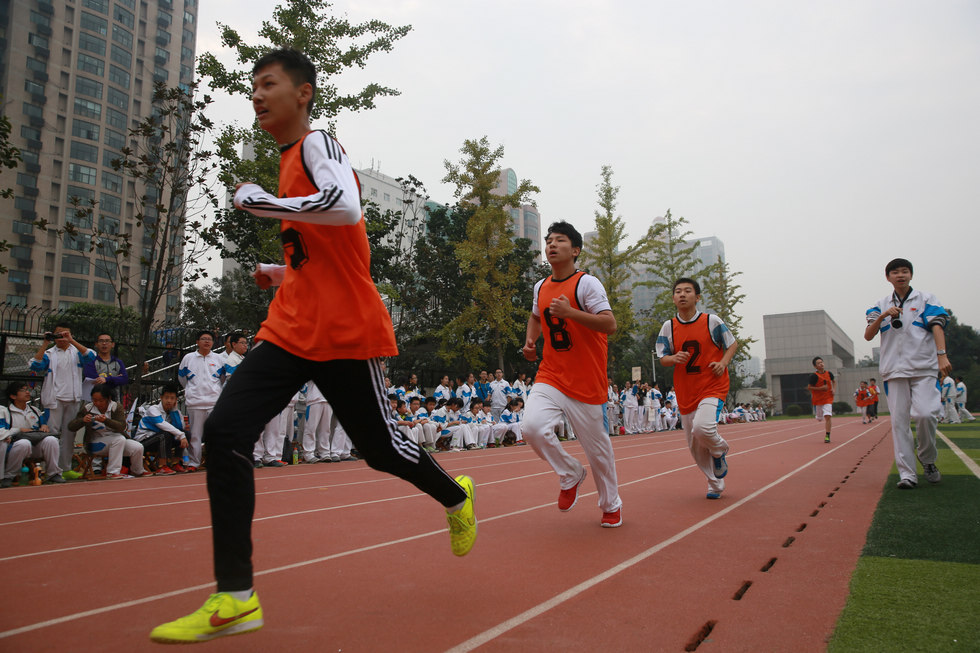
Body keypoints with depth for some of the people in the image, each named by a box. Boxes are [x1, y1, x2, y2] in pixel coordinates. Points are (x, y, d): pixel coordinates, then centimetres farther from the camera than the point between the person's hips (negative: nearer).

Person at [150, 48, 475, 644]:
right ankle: (236, 599, -3)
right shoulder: (290, 161, 21)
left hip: (347, 335, -8)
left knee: (382, 448, 6)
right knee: (225, 431, -8)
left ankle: (457, 497, 38)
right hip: (291, 332, 8)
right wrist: (282, 275, 17)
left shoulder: (319, 144, -6)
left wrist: (259, 201, -20)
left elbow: (346, 207, -30)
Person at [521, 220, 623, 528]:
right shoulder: (540, 287, 9)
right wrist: (530, 340, 11)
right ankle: (570, 474, 9)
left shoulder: (587, 283, -10)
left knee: (596, 444, 6)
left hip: (585, 382, -4)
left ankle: (611, 505, 32)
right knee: (533, 427, -20)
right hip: (550, 375, 5)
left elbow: (610, 324, -20)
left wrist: (571, 313, -29)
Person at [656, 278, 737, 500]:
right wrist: (674, 359, -17)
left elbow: (732, 344, 8)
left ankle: (719, 451, 8)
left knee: (703, 427, -28)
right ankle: (716, 485, 30)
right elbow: (662, 358, 6)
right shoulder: (668, 327, 2)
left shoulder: (712, 321, -4)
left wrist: (723, 362, -11)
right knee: (696, 446, 8)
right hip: (685, 392, 4)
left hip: (712, 387, -3)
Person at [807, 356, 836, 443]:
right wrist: (820, 388, -20)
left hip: (828, 398, 1)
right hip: (817, 399, -1)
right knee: (819, 418, 9)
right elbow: (809, 387, -11)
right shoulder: (814, 376, -12)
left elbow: (834, 382, 21)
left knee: (827, 416, -14)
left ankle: (827, 435, -10)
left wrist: (834, 389, 3)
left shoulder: (829, 373, 1)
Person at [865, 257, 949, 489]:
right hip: (894, 370, 2)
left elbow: (937, 326, -4)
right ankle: (907, 473, 2)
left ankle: (928, 460, 9)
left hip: (924, 367, -2)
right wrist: (882, 316, -11)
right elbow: (868, 336, 6)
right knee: (899, 420, -3)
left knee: (925, 414, -17)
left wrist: (942, 355, -19)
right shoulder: (880, 305, 13)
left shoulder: (927, 299, 10)